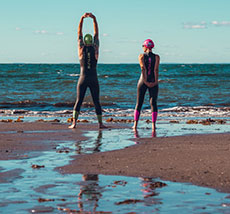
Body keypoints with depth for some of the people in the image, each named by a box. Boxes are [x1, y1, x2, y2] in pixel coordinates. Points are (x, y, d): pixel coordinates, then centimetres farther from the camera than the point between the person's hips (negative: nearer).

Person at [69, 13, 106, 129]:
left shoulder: (81, 49, -2)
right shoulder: (95, 49, -1)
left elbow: (79, 33, 3)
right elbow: (96, 33, 7)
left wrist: (82, 18, 4)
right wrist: (94, 19, 7)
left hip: (83, 79, -1)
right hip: (93, 80, 1)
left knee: (78, 101, 1)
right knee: (96, 102, 7)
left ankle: (74, 122, -10)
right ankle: (100, 123, 7)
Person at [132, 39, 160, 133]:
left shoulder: (141, 56, -1)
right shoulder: (156, 57, 1)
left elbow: (143, 69, -11)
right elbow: (156, 70, -9)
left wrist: (145, 81, -14)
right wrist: (155, 81, -11)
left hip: (143, 81, 0)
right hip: (153, 82, 0)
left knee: (139, 103, 9)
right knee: (153, 103, 2)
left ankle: (135, 125, 6)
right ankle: (153, 125, -6)